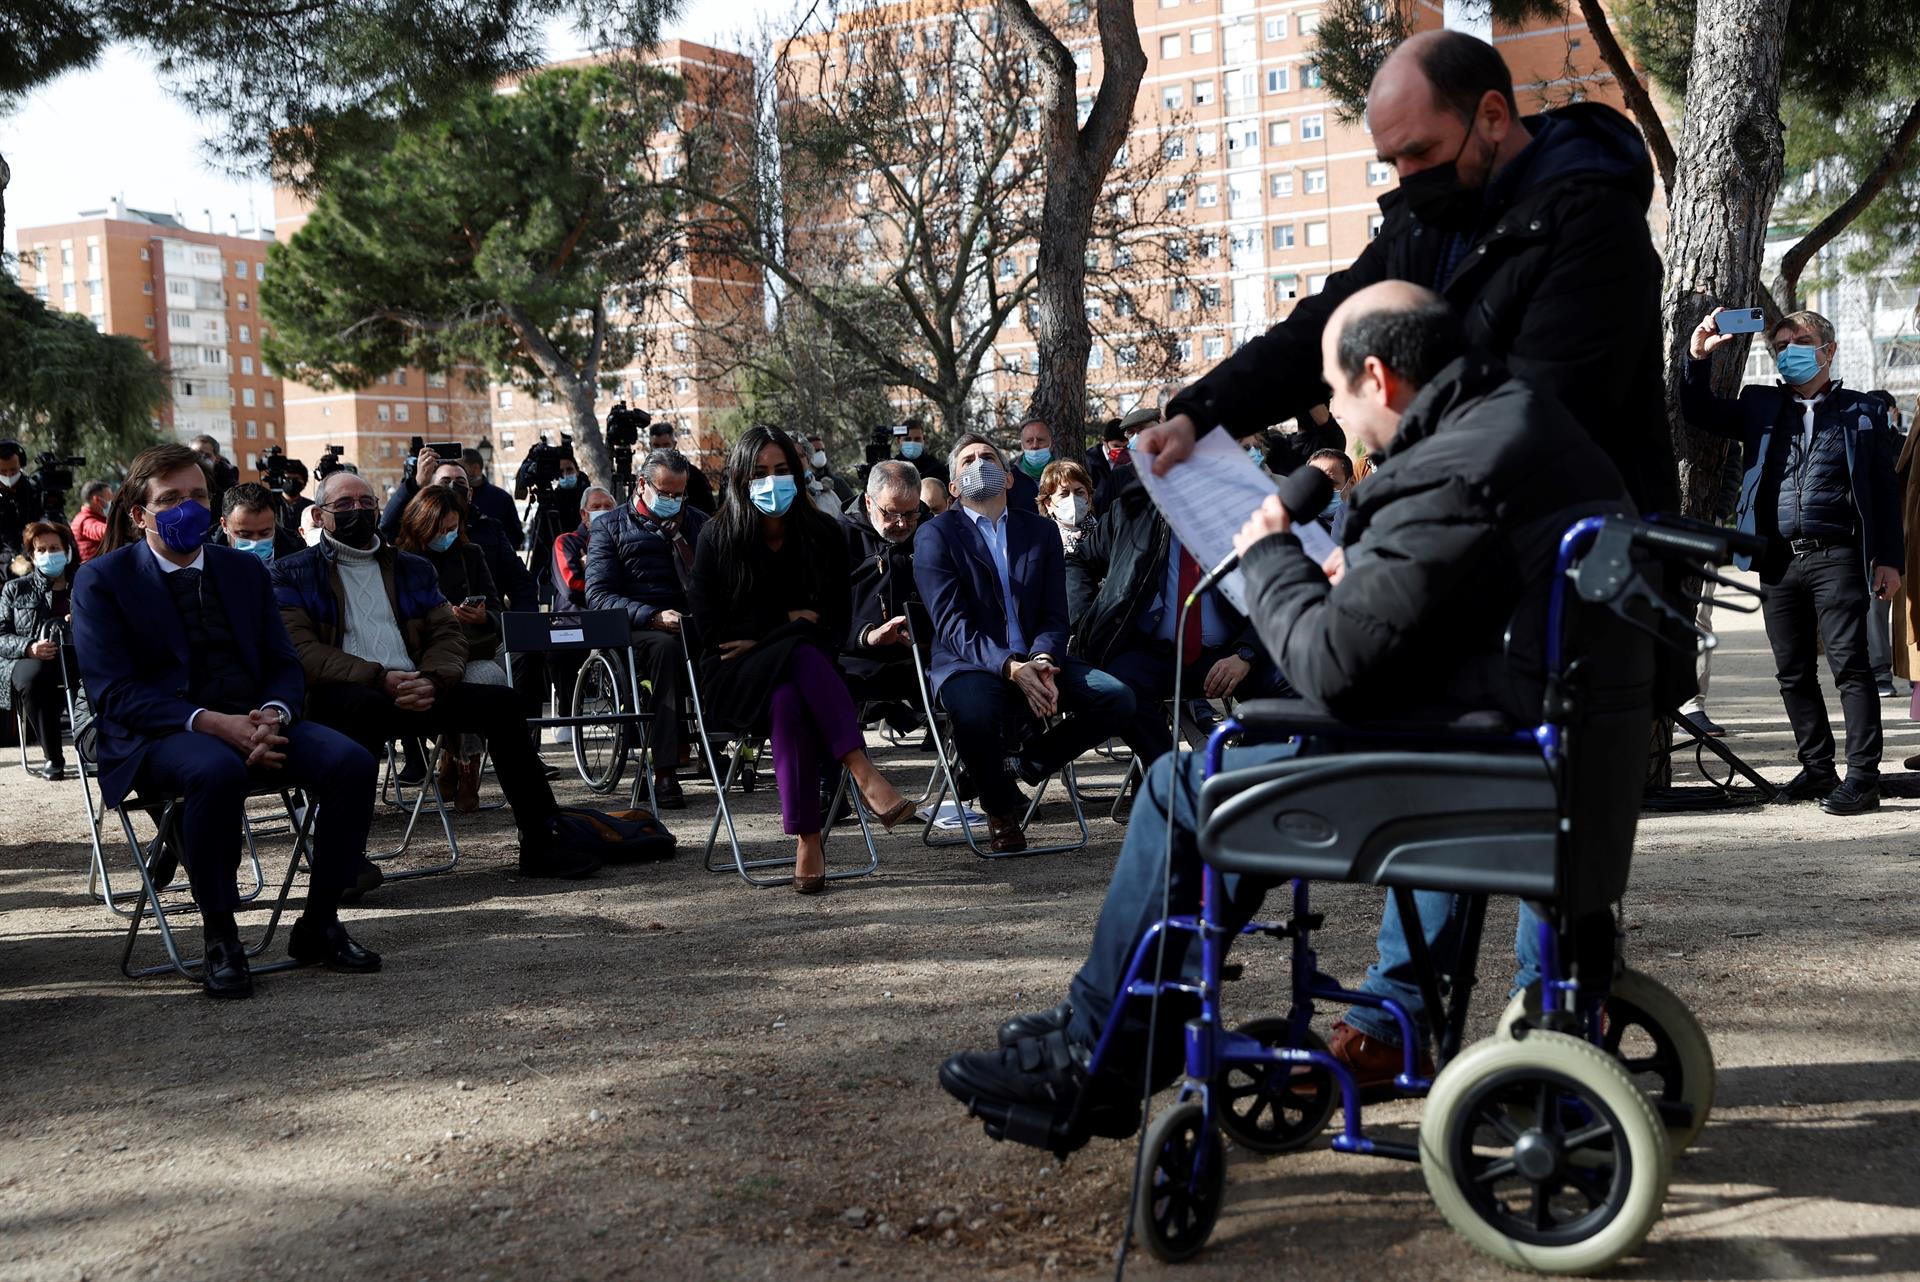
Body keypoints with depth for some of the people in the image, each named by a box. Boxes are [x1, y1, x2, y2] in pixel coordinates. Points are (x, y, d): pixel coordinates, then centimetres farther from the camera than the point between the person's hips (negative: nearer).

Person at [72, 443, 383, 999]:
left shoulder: (245, 570, 18)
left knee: (352, 762, -23)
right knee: (217, 772, -39)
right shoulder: (101, 580, 3)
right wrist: (210, 722, -22)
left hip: (257, 722, 5)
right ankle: (219, 939, -21)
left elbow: (284, 665, 13)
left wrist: (272, 715, -12)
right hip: (158, 734, -4)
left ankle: (318, 926, -9)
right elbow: (111, 692, -8)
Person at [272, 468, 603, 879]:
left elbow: (448, 636, 15)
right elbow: (300, 649, -4)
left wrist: (432, 681, -10)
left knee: (500, 702, -16)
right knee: (366, 707, -39)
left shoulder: (413, 569, 24)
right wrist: (380, 680, -17)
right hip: (343, 695, -4)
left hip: (415, 690, 4)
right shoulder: (294, 574, 11)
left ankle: (540, 841, -15)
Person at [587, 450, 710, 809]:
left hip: (692, 627, 3)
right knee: (667, 645, -39)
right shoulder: (612, 527, 12)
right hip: (631, 634, -3)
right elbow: (599, 595, -2)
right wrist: (653, 617, -17)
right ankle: (664, 773, -39)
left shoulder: (698, 524, 23)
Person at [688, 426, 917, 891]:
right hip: (736, 675, -2)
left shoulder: (822, 534, 6)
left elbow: (836, 622, 7)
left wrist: (763, 638, -5)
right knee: (801, 655, -37)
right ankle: (864, 774, -45)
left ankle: (808, 841, -42)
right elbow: (710, 628, -4)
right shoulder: (717, 538, 1)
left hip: (802, 668, 2)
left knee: (789, 701, -37)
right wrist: (789, 623, -6)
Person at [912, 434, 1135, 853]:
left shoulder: (1041, 531, 14)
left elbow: (1054, 616, 7)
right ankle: (999, 806, -6)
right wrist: (1011, 669, -27)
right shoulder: (935, 536, 0)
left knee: (1117, 698, -20)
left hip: (1035, 660, 4)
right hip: (968, 663, -4)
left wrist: (1042, 661, -17)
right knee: (975, 709, -39)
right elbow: (952, 625, -11)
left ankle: (1022, 761, 3)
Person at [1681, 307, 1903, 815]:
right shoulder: (1760, 407, 14)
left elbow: (1885, 489, 7)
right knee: (1793, 672, 8)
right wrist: (1698, 358, -5)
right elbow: (1701, 414, 11)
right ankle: (1818, 768, 18)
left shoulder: (1862, 411, 8)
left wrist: (1889, 558, 0)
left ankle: (1862, 776, -4)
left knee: (1850, 665, -7)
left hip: (1836, 556, -3)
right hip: (1778, 560, 4)